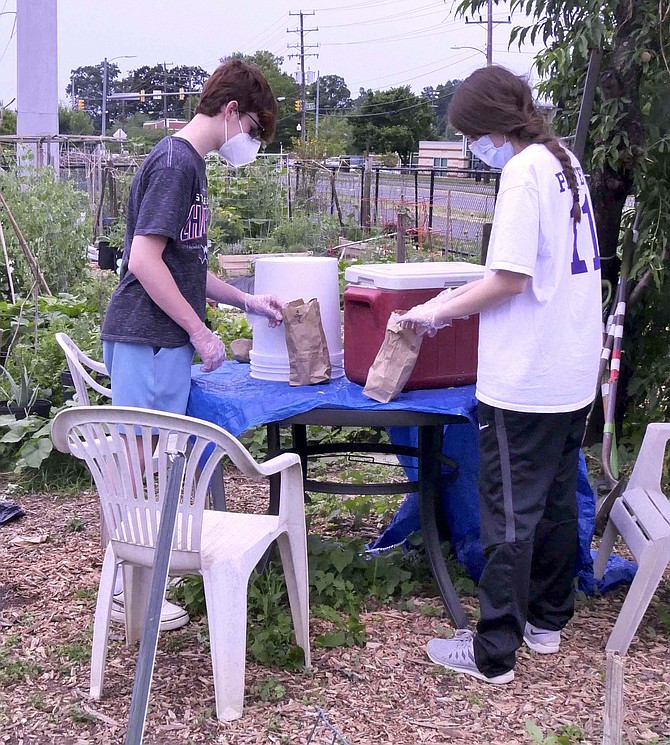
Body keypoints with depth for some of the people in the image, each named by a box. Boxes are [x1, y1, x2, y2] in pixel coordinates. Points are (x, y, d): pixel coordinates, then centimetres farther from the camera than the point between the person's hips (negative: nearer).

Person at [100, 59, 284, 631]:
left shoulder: (187, 162, 16)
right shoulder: (176, 163, -15)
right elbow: (144, 261, -22)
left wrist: (244, 299, 17)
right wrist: (200, 332, -16)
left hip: (162, 341, 10)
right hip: (148, 341, -10)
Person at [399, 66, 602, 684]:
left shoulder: (524, 172, -16)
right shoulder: (567, 163, 12)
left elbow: (511, 280, -20)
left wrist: (441, 312, -7)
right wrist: (467, 295, 16)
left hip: (525, 383, -9)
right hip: (575, 374, 9)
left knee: (509, 514, -1)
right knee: (556, 500, 19)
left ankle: (493, 652, 8)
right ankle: (547, 619, 32)